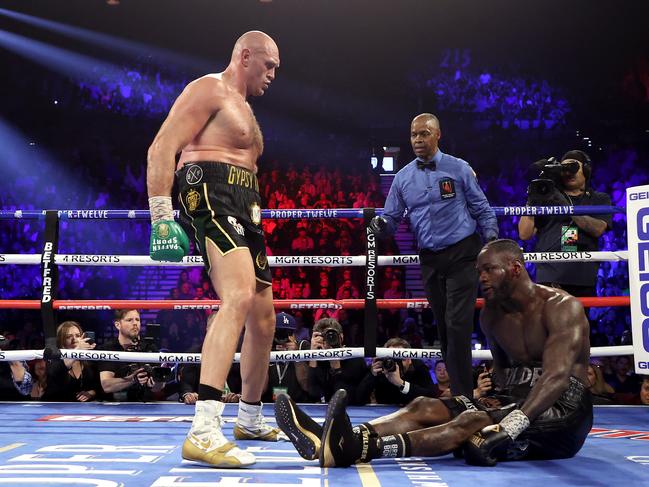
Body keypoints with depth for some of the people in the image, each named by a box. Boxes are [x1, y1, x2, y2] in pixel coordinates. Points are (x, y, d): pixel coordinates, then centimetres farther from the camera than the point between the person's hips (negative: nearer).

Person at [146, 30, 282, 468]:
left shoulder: (243, 109, 29)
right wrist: (162, 217, -22)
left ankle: (250, 421, 32)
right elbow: (162, 149, -13)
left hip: (243, 210, 11)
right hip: (211, 196, -10)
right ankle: (204, 432, -41)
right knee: (240, 295, -31)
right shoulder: (209, 89, -2)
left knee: (264, 319, 15)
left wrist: (254, 228, 30)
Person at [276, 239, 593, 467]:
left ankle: (363, 449, -54)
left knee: (472, 422, -34)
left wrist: (516, 422, -42)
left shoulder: (561, 307, -13)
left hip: (563, 412, -7)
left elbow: (558, 375, -28)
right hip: (514, 403, 7)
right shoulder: (490, 314, 12)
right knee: (425, 407, -15)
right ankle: (333, 441, -36)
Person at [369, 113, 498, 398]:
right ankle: (457, 385, 21)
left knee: (457, 324, -12)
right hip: (429, 259, 4)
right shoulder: (403, 177, 9)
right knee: (443, 327, 10)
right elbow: (393, 219, 10)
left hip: (462, 254, -4)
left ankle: (461, 395, -7)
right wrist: (381, 224, -12)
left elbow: (482, 209, 4)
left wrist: (491, 237, -7)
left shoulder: (459, 169, 0)